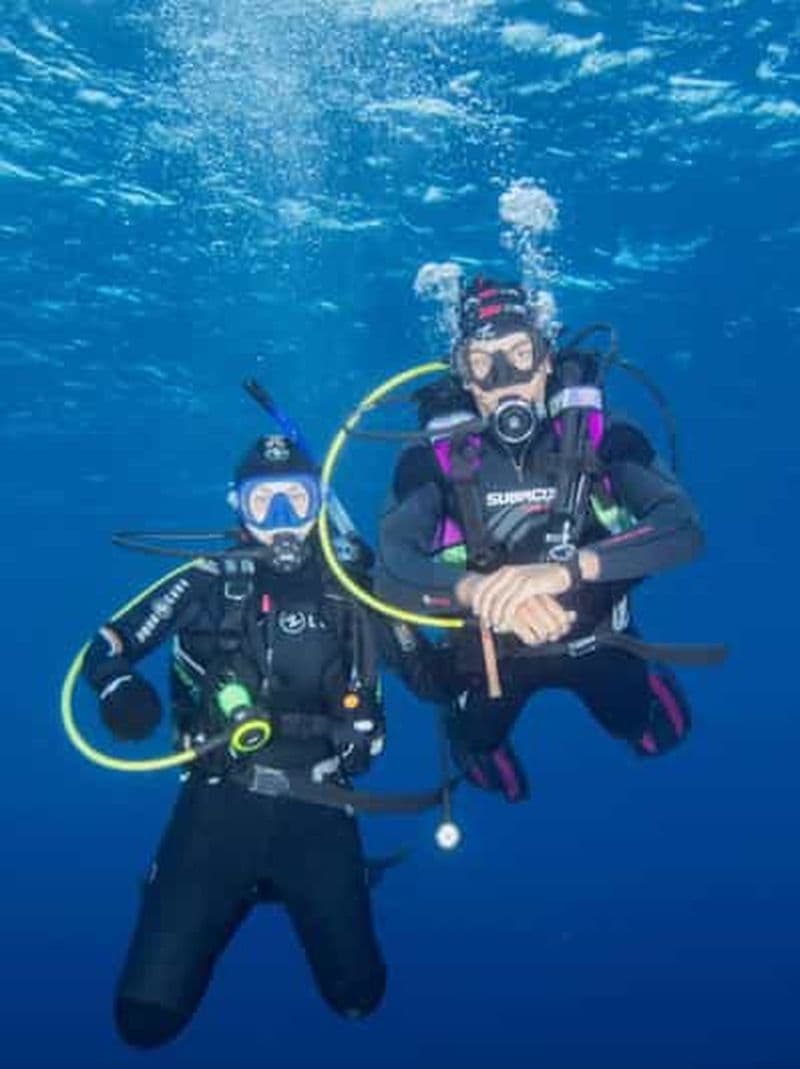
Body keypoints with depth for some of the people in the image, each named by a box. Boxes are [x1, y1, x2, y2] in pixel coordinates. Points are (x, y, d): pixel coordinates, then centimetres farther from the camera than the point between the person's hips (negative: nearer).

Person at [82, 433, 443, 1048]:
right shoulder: (212, 584, 0)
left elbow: (428, 675, 10)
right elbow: (107, 648, 3)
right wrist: (119, 687, -20)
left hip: (317, 812, 1)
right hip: (220, 803, -1)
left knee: (357, 996, 6)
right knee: (149, 1015, -4)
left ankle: (276, 886, 34)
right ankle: (237, 895, 27)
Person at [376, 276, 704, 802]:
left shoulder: (598, 434, -23)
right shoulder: (438, 457, -23)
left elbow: (683, 527, -35)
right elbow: (392, 572, -34)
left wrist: (564, 569, -52)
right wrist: (479, 590, -55)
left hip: (594, 635, 0)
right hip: (487, 646, 0)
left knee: (661, 735, 18)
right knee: (486, 765, 20)